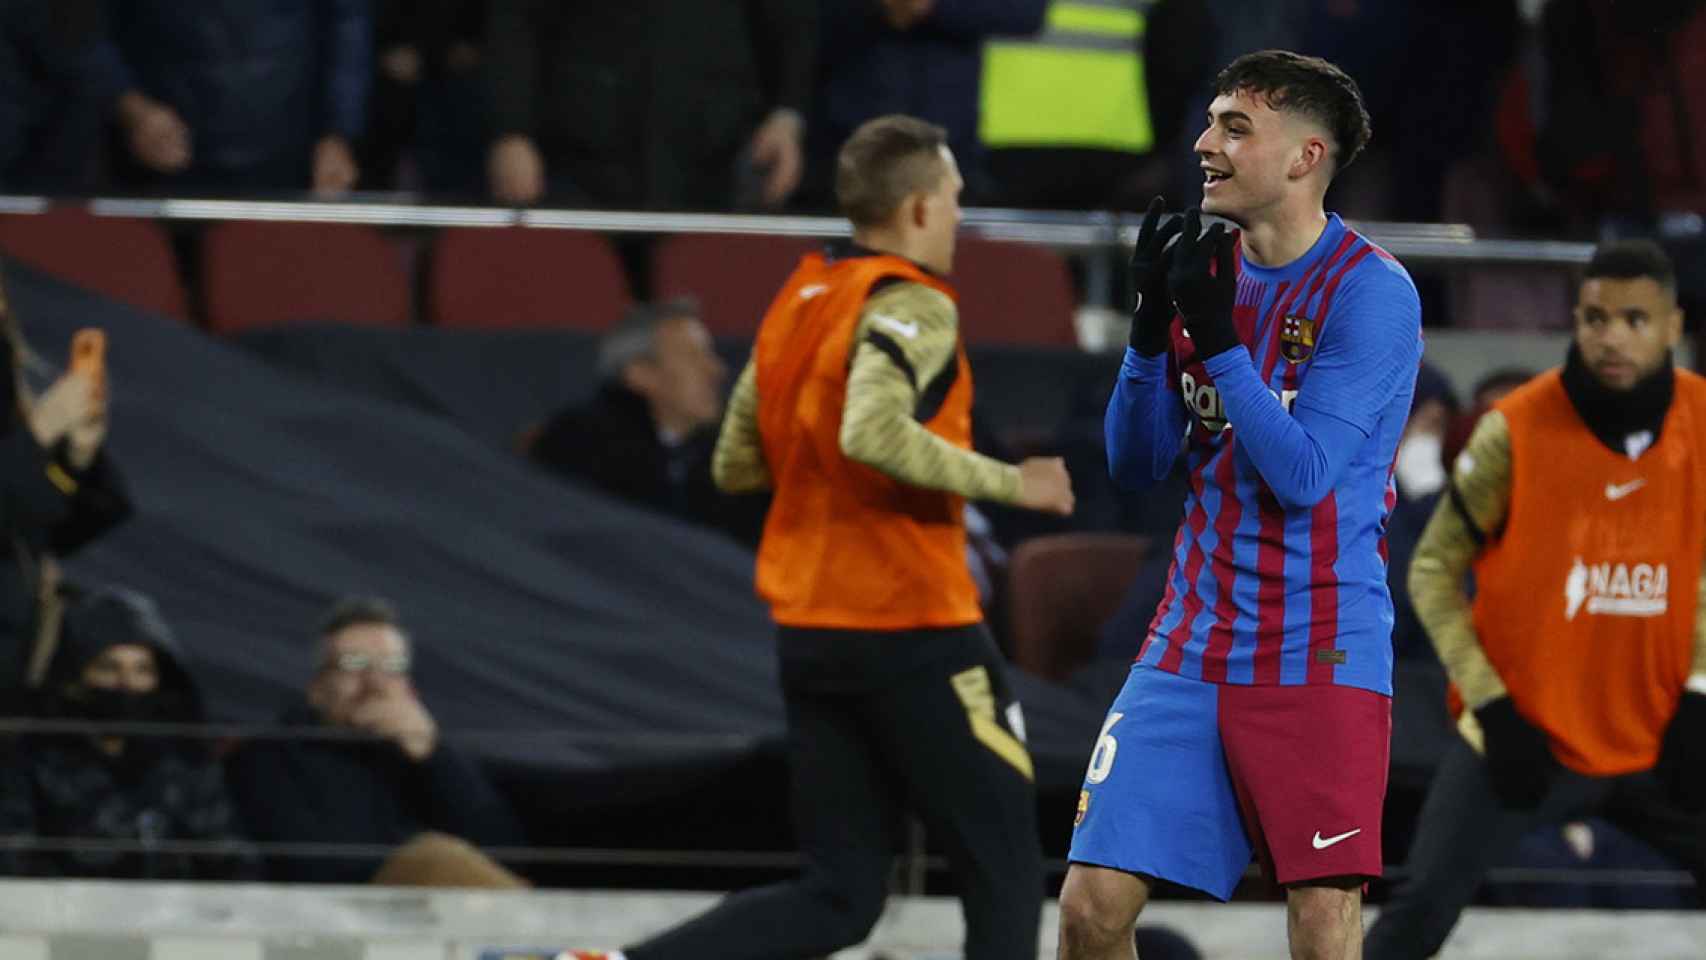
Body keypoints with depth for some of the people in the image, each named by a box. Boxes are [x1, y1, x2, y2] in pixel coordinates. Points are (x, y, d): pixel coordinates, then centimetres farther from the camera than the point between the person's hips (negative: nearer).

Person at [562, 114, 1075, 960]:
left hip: (806, 629, 8)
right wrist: (1006, 482, -20)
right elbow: (872, 433, -30)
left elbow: (734, 464, 17)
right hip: (911, 628, -8)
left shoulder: (799, 299, 13)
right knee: (1006, 875, 4)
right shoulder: (911, 304, -12)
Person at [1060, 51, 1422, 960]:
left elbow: (1302, 475, -18)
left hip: (1317, 658, -6)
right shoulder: (1209, 269, 8)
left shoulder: (1371, 292, -11)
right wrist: (1151, 322, -7)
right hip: (1191, 645, 6)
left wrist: (1216, 335, -21)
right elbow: (1135, 464, 8)